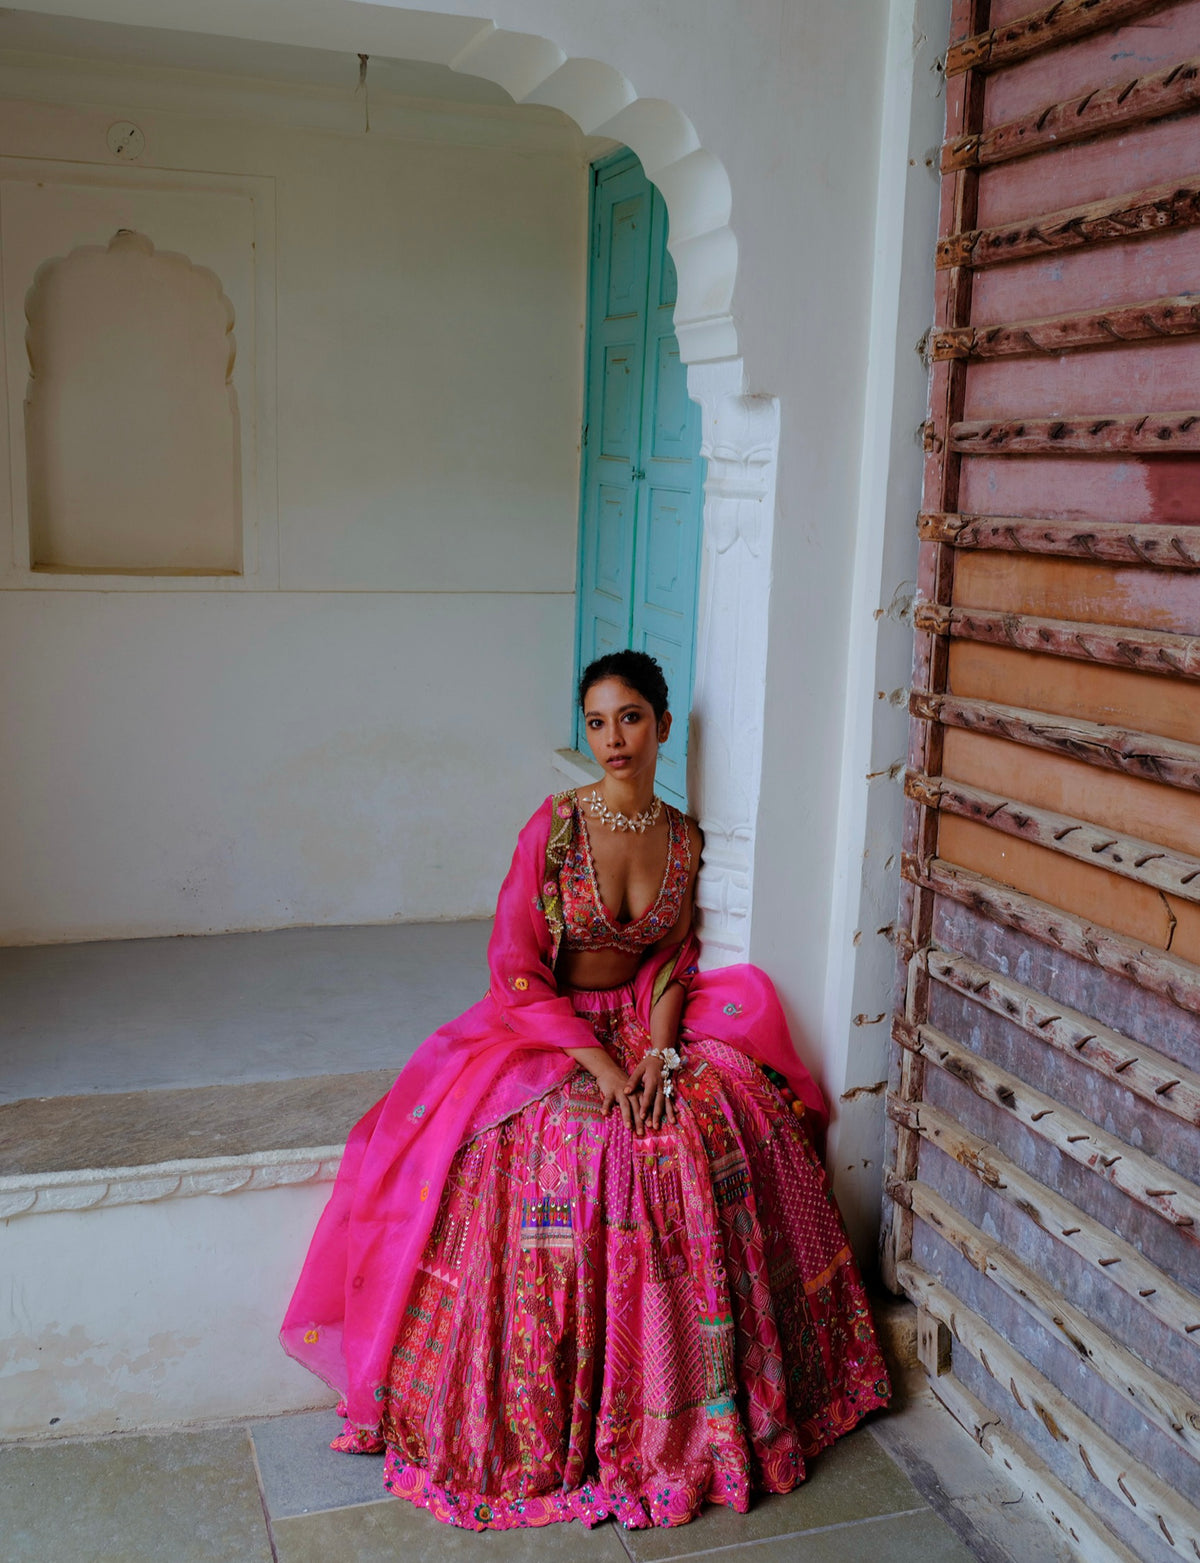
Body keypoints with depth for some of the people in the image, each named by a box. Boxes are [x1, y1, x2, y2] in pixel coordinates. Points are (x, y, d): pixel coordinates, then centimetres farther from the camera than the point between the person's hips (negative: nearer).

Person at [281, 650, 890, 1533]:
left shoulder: (684, 838, 2)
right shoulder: (555, 826, -12)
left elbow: (675, 960, 6)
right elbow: (515, 967, -13)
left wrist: (660, 1047, -13)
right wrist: (593, 1059, -22)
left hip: (643, 1026, 4)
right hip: (544, 1030, -3)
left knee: (727, 1131, -23)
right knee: (558, 1146, -32)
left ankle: (700, 1414, -6)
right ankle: (540, 1429, -13)